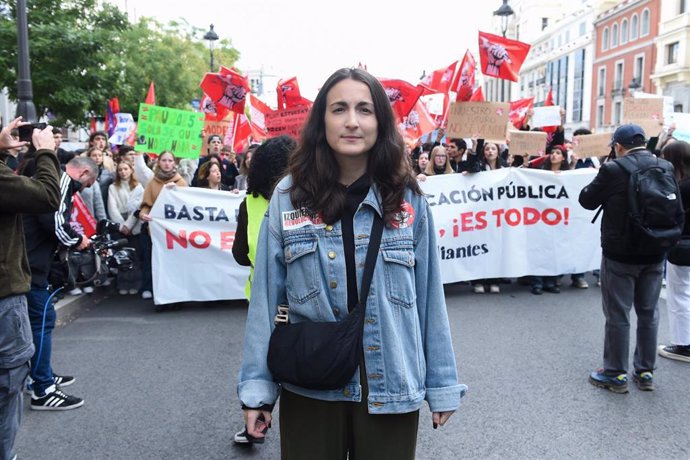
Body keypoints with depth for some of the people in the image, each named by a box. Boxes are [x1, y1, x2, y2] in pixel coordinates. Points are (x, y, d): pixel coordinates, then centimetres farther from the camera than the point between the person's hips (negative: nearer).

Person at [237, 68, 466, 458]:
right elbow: (266, 299, -3)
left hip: (390, 389, 1)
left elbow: (429, 296, 0)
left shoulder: (407, 198, -2)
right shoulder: (289, 196, -4)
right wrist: (257, 388, -4)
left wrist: (441, 384, 1)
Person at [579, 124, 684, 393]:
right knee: (648, 314, 16)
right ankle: (645, 371, 26)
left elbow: (587, 200, -5)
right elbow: (677, 212, 6)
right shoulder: (666, 168, 0)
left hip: (619, 255, -5)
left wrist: (602, 180, 9)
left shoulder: (613, 170, -16)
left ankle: (616, 375, 14)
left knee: (618, 316, 5)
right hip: (654, 255, 5)